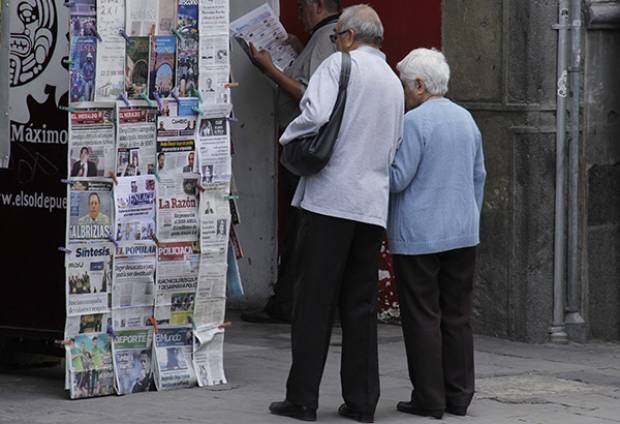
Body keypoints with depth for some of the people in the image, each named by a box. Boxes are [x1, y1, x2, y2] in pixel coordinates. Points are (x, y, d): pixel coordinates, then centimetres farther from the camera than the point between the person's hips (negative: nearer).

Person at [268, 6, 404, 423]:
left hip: (331, 199, -6)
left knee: (315, 302, -2)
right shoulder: (394, 83, 18)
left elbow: (315, 115, -18)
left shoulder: (340, 65, -4)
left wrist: (289, 139, -1)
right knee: (361, 305, 9)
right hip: (373, 205, 6)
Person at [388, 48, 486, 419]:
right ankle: (459, 396, 12)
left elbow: (397, 178, -16)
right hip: (463, 233, 7)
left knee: (422, 316, -2)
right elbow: (479, 176, 16)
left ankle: (429, 398, -1)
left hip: (418, 235, -7)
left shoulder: (415, 121, -13)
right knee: (458, 315, 10)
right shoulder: (466, 119, 10)